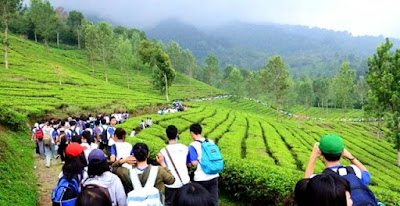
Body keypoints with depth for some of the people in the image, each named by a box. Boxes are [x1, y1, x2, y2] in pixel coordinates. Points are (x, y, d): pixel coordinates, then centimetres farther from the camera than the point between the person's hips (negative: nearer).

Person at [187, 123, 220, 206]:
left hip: (201, 178, -4)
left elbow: (194, 163, -17)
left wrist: (188, 163, 3)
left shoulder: (193, 145, -11)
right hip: (214, 176, 5)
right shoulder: (211, 142, 5)